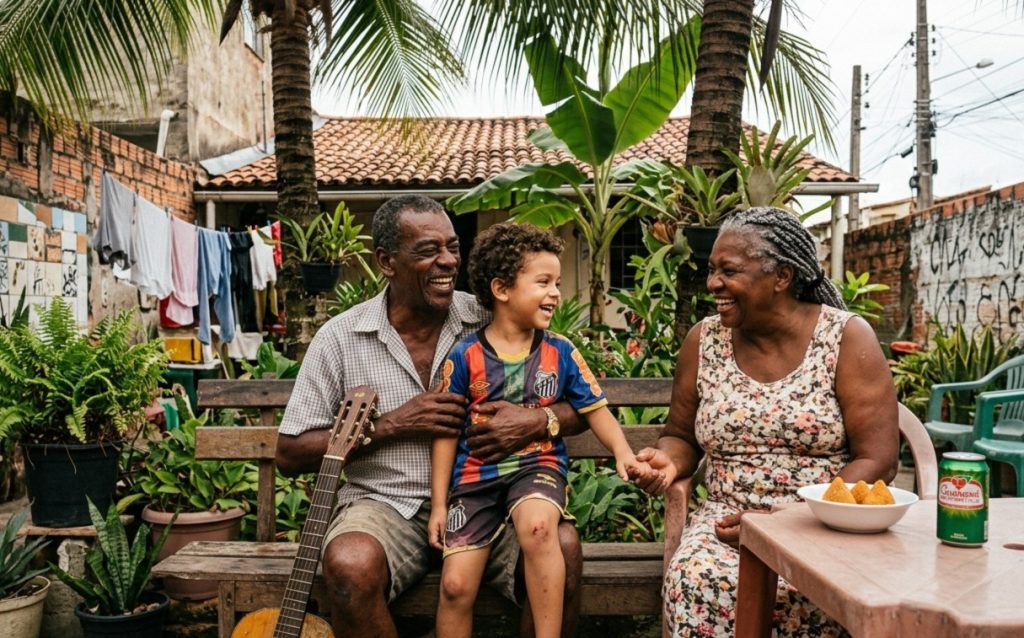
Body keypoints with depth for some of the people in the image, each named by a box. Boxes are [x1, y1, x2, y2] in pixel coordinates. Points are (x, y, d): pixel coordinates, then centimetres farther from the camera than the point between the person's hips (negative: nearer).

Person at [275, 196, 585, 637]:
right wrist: (392, 425, -12)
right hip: (386, 504, -1)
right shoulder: (341, 338, -2)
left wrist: (539, 421, -18)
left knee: (562, 546, -27)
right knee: (350, 564, -33)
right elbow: (290, 455, -1)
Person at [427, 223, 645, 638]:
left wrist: (622, 453, -15)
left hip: (538, 465, 0)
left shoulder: (561, 352, 1)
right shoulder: (465, 356, -3)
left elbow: (595, 410, 5)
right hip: (476, 475, 1)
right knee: (456, 585, -7)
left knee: (538, 525, -35)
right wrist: (439, 503, 0)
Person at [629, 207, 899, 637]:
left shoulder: (847, 338, -5)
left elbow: (877, 462, -7)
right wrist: (667, 461, -9)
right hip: (728, 521, 2)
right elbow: (682, 437, 16)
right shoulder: (703, 340, 4)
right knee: (695, 579, -30)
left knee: (804, 592, -33)